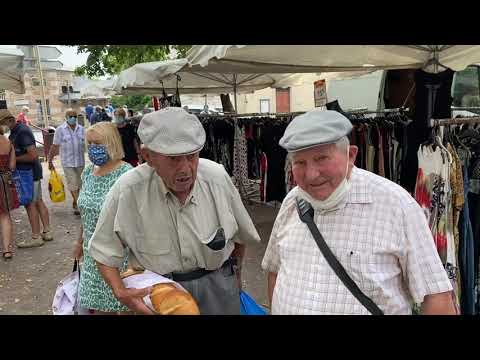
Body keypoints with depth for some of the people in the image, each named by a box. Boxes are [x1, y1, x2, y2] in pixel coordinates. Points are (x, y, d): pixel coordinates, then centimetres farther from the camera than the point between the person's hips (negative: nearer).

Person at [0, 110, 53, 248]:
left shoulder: (22, 132, -20)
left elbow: (33, 155, -26)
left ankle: (36, 237, 6)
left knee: (30, 204, -2)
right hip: (33, 171, 10)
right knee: (38, 201, 13)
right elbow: (14, 147, 24)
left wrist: (14, 158, -16)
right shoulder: (16, 130, 11)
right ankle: (47, 232, 21)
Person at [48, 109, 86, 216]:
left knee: (78, 184, 12)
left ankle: (75, 203, 28)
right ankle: (77, 203, 7)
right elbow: (54, 146, -2)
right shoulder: (60, 130, -3)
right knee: (73, 184, -5)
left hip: (80, 161, 3)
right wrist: (50, 161, -3)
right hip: (67, 162, -3)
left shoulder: (81, 129, 7)